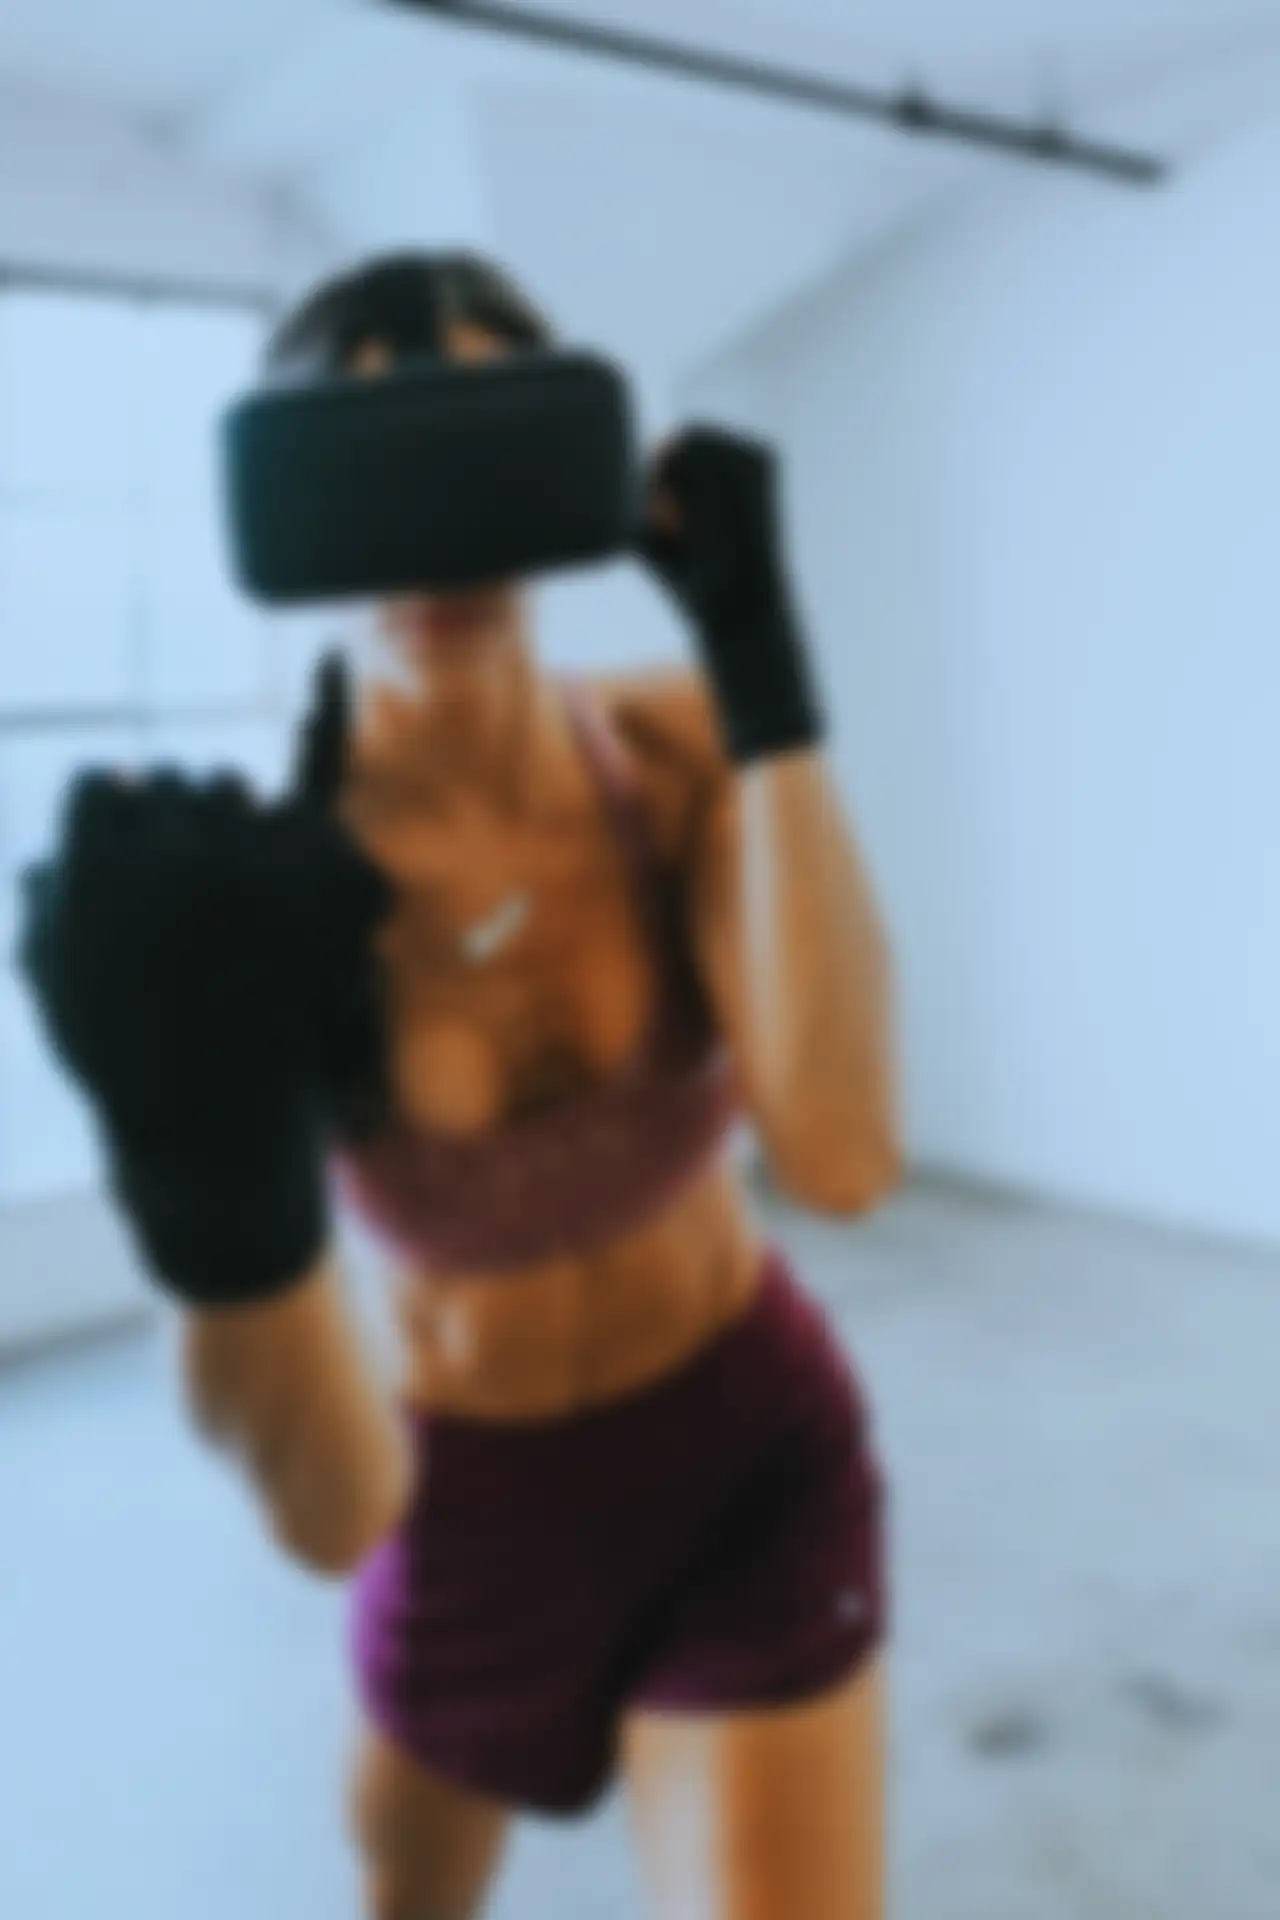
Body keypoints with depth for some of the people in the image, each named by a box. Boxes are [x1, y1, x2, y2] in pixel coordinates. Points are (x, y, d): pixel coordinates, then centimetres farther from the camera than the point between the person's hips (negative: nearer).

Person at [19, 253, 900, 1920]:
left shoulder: (680, 752, -18)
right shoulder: (255, 872, -26)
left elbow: (843, 1156, -36)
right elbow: (334, 1512, -30)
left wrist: (762, 660, -35)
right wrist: (202, 1172, -49)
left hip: (755, 1454, 0)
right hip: (472, 1498, 1)